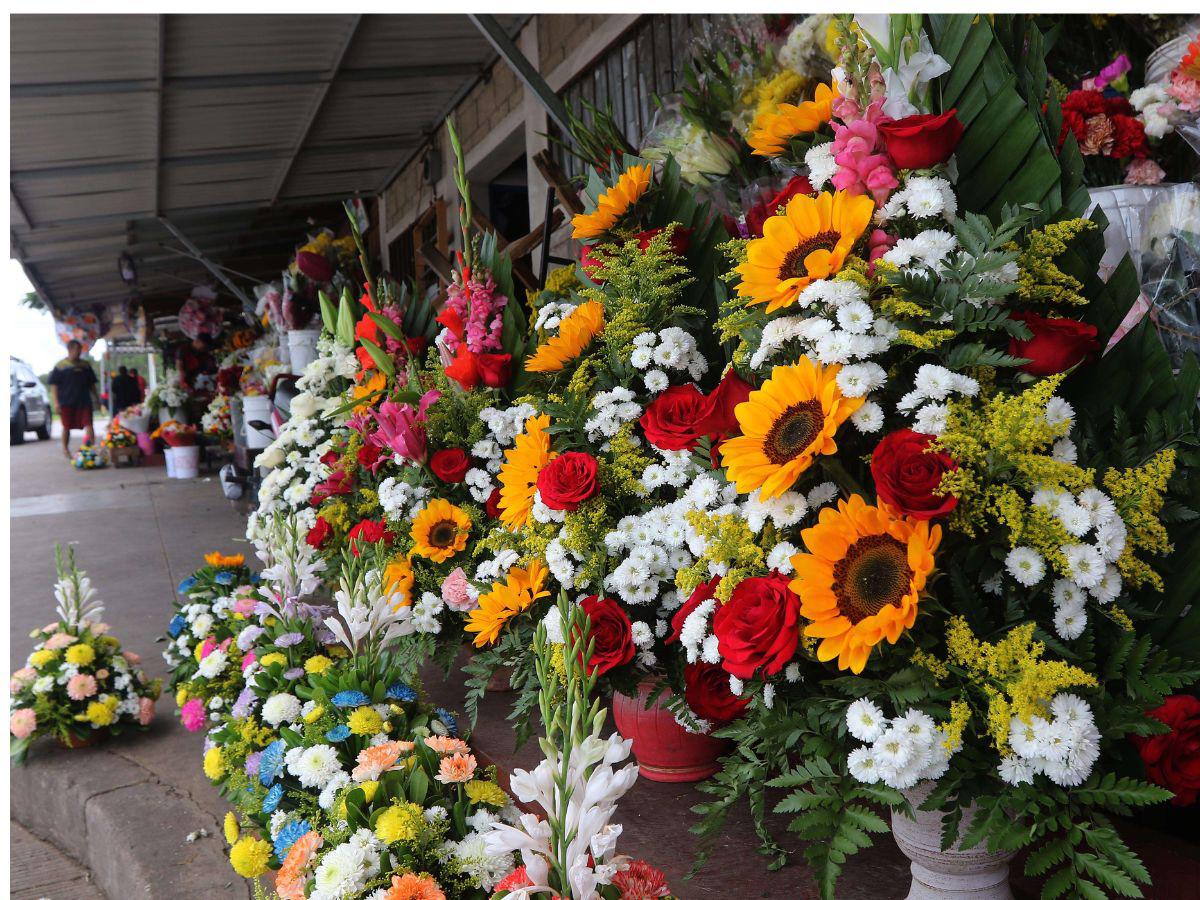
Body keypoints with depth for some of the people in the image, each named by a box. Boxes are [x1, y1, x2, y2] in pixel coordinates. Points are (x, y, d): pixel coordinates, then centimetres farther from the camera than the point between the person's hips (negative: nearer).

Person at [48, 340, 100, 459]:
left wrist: (96, 398, 17)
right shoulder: (60, 366, -2)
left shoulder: (85, 365, 11)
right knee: (66, 427, 8)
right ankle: (65, 450, 24)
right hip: (66, 402, -2)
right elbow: (54, 385, -2)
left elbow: (91, 384, 19)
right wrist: (56, 401, -9)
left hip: (84, 401, 3)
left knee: (89, 425, -8)